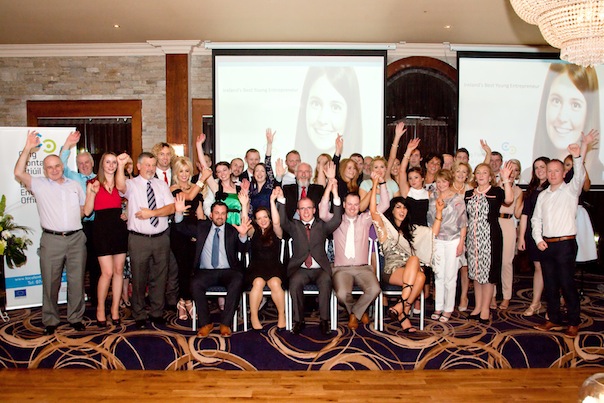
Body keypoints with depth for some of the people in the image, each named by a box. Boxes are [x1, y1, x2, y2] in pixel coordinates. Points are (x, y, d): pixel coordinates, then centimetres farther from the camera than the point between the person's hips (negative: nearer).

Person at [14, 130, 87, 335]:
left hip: (76, 239, 2)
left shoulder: (75, 185, 16)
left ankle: (76, 317, 20)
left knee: (77, 281, 7)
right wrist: (27, 149, -8)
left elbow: (84, 209, 23)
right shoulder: (39, 184, 7)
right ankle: (50, 321, 19)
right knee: (50, 282, 5)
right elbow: (19, 173, -6)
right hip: (51, 240, -2)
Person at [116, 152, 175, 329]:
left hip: (161, 238, 3)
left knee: (159, 278, 12)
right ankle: (139, 316, 21)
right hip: (139, 239, -3)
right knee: (139, 279, 6)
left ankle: (157, 313, 27)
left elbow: (171, 208, 0)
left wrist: (152, 213, -13)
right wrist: (120, 166, -38)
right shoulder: (132, 184, 0)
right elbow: (120, 186, -25)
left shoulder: (161, 184, 10)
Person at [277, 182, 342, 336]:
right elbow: (282, 221, -5)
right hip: (300, 269, 0)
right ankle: (299, 320, -17)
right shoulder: (294, 226, 14)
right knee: (295, 282, -31)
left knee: (326, 281, -31)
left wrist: (335, 196, -15)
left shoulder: (322, 225, 14)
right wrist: (281, 199, -20)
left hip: (320, 269, 0)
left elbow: (337, 220, -4)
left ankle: (324, 320, -20)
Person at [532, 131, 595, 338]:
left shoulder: (570, 190, 0)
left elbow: (579, 175, -20)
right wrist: (538, 239, 0)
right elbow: (536, 219, 13)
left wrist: (578, 156, -38)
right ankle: (554, 320, 22)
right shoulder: (542, 195, 13)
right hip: (546, 245, 5)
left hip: (565, 243, -5)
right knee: (550, 285, 10)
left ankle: (574, 323, 10)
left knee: (567, 284, -2)